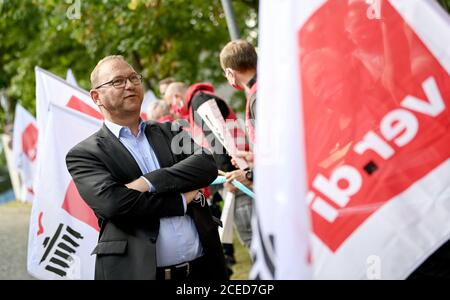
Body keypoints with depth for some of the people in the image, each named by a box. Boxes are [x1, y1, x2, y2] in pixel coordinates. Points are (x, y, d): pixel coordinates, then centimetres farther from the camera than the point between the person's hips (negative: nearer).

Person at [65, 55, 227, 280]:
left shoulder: (169, 132, 12)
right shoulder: (84, 154, -1)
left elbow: (207, 165, -4)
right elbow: (113, 203, -15)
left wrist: (148, 183, -15)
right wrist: (183, 199, -9)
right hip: (137, 270, -3)